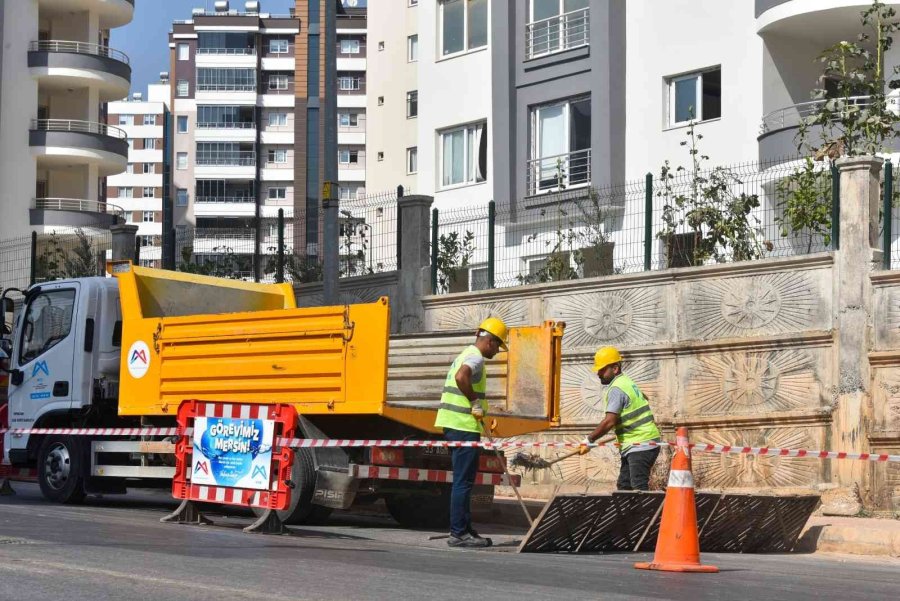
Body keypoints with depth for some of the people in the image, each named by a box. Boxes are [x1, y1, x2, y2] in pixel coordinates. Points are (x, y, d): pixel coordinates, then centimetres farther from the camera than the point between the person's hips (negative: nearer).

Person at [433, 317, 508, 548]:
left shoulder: (465, 355, 21)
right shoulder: (476, 358, -12)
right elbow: (461, 377, -33)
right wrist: (475, 401, -21)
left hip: (453, 424, 10)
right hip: (464, 426, -10)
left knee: (463, 480, 15)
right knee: (463, 481, -7)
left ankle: (464, 529, 19)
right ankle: (458, 533, -6)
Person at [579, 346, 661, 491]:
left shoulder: (616, 389, -16)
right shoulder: (627, 382, 15)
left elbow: (609, 422, -25)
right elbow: (644, 399, 32)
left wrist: (589, 440, -18)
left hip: (640, 445, -10)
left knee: (639, 488, -16)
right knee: (623, 486, 9)